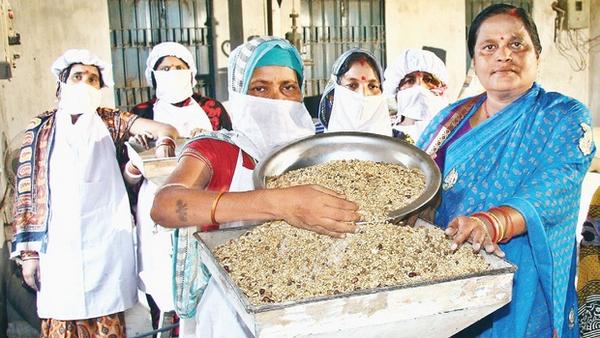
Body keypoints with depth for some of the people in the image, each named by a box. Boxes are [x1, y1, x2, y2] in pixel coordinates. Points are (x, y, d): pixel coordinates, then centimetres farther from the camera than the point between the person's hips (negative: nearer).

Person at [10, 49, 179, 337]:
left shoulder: (110, 122, 8)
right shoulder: (40, 128, 8)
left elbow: (165, 129, -3)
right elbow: (25, 191, 6)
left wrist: (164, 140, -28)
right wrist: (27, 251, 1)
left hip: (106, 241, 0)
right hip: (59, 245, 0)